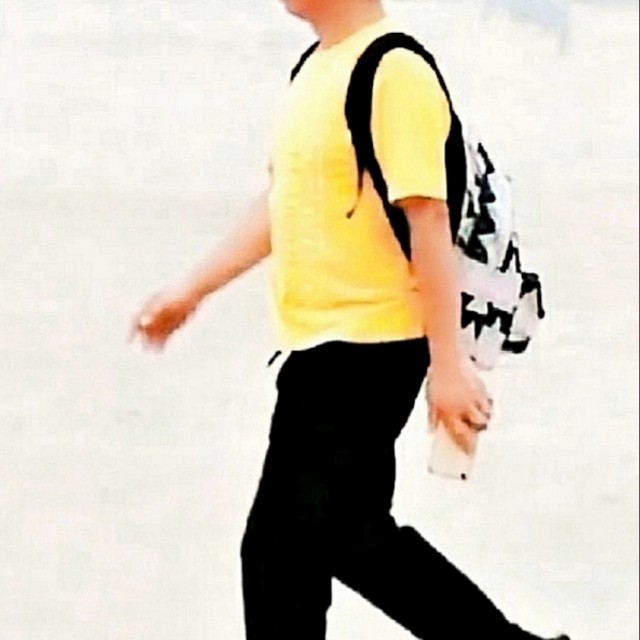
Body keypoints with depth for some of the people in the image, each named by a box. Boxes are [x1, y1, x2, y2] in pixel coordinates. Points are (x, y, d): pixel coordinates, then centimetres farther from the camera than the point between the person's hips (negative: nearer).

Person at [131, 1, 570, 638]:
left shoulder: (395, 73, -16)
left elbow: (428, 220, -19)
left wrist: (448, 362, -21)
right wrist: (192, 291, 21)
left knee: (282, 548, -5)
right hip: (319, 346, 10)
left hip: (366, 351, -9)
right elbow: (282, 203, 21)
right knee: (352, 537, 14)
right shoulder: (317, 69, 13)